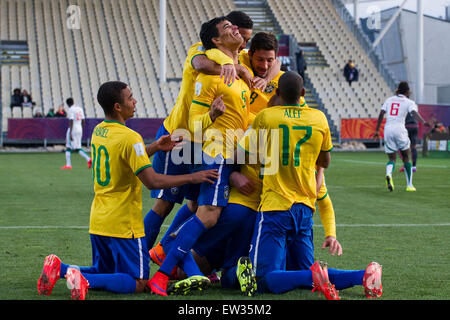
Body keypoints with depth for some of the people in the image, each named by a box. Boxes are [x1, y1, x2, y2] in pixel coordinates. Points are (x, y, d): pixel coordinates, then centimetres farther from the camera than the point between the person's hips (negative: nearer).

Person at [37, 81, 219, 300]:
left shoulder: (98, 131, 8)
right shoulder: (129, 137, -18)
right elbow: (152, 181, -21)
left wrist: (154, 147, 16)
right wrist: (192, 178, -14)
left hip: (98, 221, 8)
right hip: (123, 224, -8)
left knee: (104, 274, 22)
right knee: (137, 283, -2)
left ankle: (59, 269, 0)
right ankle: (84, 280, -21)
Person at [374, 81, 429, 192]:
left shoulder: (389, 100, 17)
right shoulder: (409, 102, 5)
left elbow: (381, 114, 11)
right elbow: (414, 113, -14)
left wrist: (377, 130, 16)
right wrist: (423, 122, -29)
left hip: (387, 129, 3)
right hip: (399, 129, -3)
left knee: (392, 159, 9)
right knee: (406, 157, 13)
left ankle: (389, 174, -25)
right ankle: (409, 185, 13)